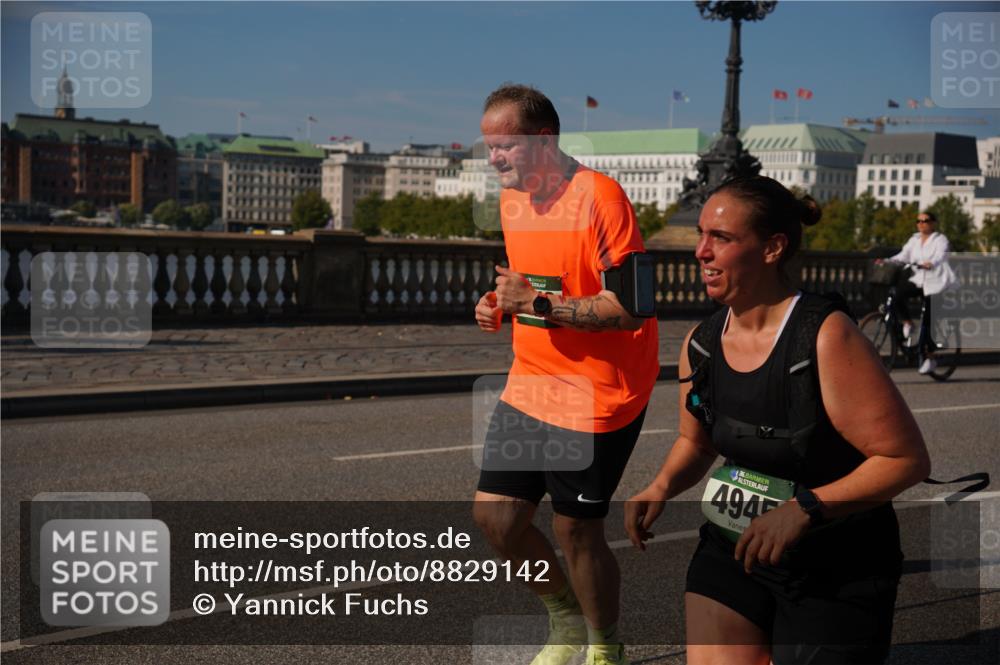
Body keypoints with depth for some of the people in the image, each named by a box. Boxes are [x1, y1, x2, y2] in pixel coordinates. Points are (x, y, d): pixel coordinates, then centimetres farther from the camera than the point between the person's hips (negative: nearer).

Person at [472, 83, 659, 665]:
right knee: (494, 512, 6)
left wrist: (540, 303, -26)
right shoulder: (513, 201, 8)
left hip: (596, 397, -8)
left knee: (576, 529, 1)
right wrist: (501, 305, 3)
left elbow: (630, 308, -23)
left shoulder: (599, 197, -19)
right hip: (530, 387, 8)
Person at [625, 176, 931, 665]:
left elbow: (907, 458, -19)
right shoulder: (700, 344, -1)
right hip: (730, 551, 5)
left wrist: (804, 508, -27)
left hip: (835, 573, -5)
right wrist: (662, 487, -4)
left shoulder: (826, 338, -20)